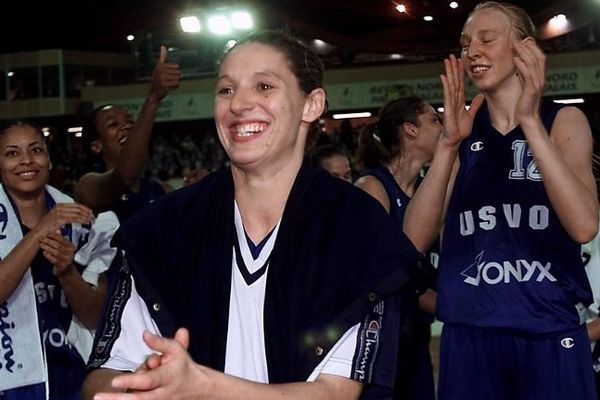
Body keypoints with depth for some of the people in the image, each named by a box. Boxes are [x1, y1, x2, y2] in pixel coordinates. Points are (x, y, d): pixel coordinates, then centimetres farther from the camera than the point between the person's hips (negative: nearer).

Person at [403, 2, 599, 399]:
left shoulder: (563, 121, 1)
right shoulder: (464, 130, 7)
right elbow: (415, 238, -5)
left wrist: (530, 121, -20)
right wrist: (449, 144, -14)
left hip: (549, 334, -2)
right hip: (469, 334, 2)